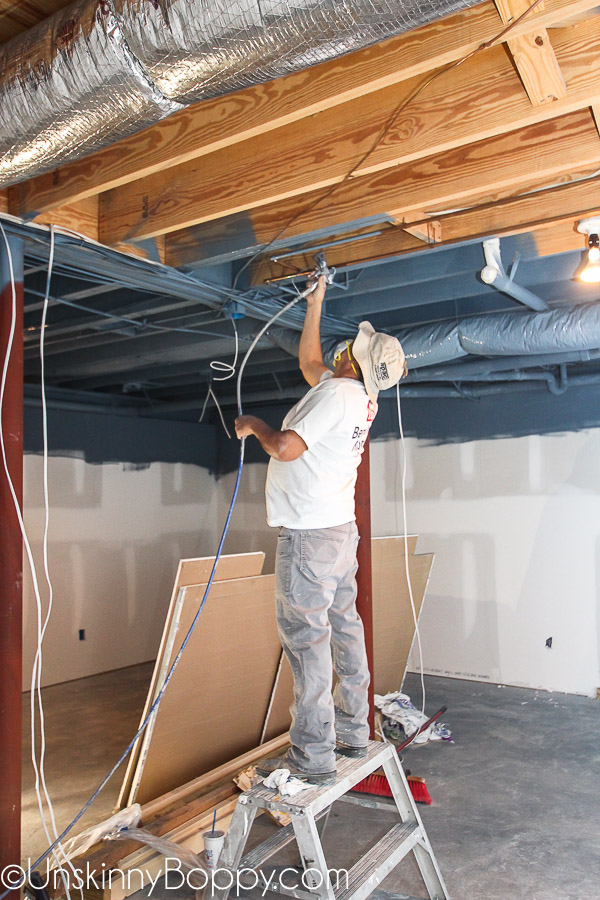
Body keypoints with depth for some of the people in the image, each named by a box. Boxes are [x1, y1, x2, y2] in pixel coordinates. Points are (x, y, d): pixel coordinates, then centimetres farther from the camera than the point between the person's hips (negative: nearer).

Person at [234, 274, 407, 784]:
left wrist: (253, 425, -4)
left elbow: (286, 447, -24)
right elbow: (309, 361, 28)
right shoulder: (360, 397, 11)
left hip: (310, 534, -10)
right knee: (344, 629, 14)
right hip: (341, 530, 10)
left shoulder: (335, 393, -16)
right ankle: (353, 733, 25)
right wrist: (315, 302, 30)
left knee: (306, 637, -6)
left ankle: (313, 757, 0)